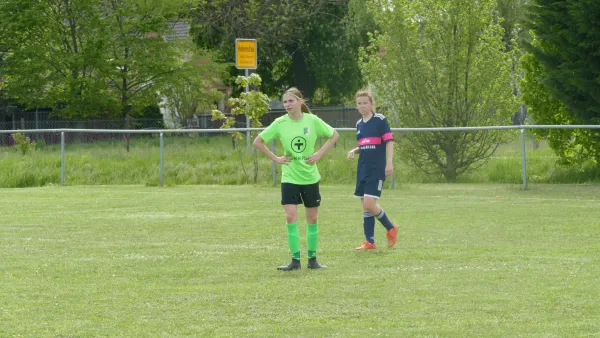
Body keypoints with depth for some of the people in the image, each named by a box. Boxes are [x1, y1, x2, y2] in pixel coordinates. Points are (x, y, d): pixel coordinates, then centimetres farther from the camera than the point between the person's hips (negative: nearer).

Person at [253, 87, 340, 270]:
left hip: (310, 177, 1)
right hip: (289, 178, -1)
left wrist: (319, 154, -4)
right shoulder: (280, 123, -6)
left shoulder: (312, 121, -7)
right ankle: (295, 260, -5)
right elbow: (258, 141, 2)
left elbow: (334, 135, 6)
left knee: (312, 218, 7)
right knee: (291, 217, -11)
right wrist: (275, 158, -5)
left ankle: (312, 259, 18)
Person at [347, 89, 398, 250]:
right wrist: (354, 151, 2)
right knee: (365, 206, 6)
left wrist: (389, 163, -18)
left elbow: (389, 141, -9)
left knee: (369, 204, -15)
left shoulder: (380, 120, -6)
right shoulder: (359, 124, 14)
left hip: (377, 169, -7)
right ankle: (369, 242, 11)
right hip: (363, 169, 7)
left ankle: (391, 228, 7)